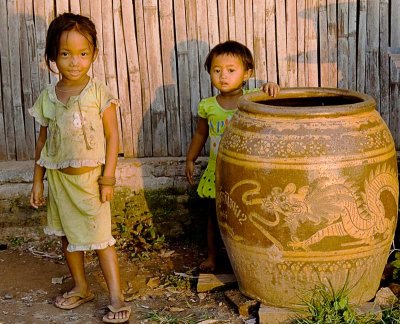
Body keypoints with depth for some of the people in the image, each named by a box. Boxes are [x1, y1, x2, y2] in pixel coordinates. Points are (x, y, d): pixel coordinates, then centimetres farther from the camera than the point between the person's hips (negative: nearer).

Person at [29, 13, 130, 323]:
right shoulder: (48, 97, 1)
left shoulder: (99, 93, -11)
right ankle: (81, 287, 33)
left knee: (101, 239, -3)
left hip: (90, 178, -4)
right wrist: (38, 180, 9)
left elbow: (112, 137, -8)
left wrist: (108, 178, -12)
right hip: (59, 179, 5)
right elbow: (43, 140, 8)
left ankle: (117, 298, 5)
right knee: (68, 235, 16)